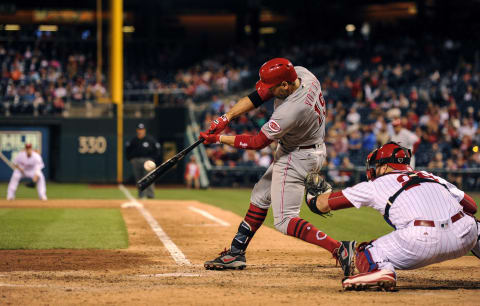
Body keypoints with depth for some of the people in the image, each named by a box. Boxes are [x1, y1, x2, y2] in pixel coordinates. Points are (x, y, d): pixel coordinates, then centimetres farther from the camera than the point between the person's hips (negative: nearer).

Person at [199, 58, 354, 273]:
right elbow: (258, 96, -3)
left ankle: (340, 249, -18)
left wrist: (219, 139, -12)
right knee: (261, 195, 19)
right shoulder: (300, 73, -12)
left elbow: (257, 142, -21)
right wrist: (227, 117, -10)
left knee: (284, 220, -8)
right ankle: (236, 253, 27)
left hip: (298, 157, -10)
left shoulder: (291, 111, -35)